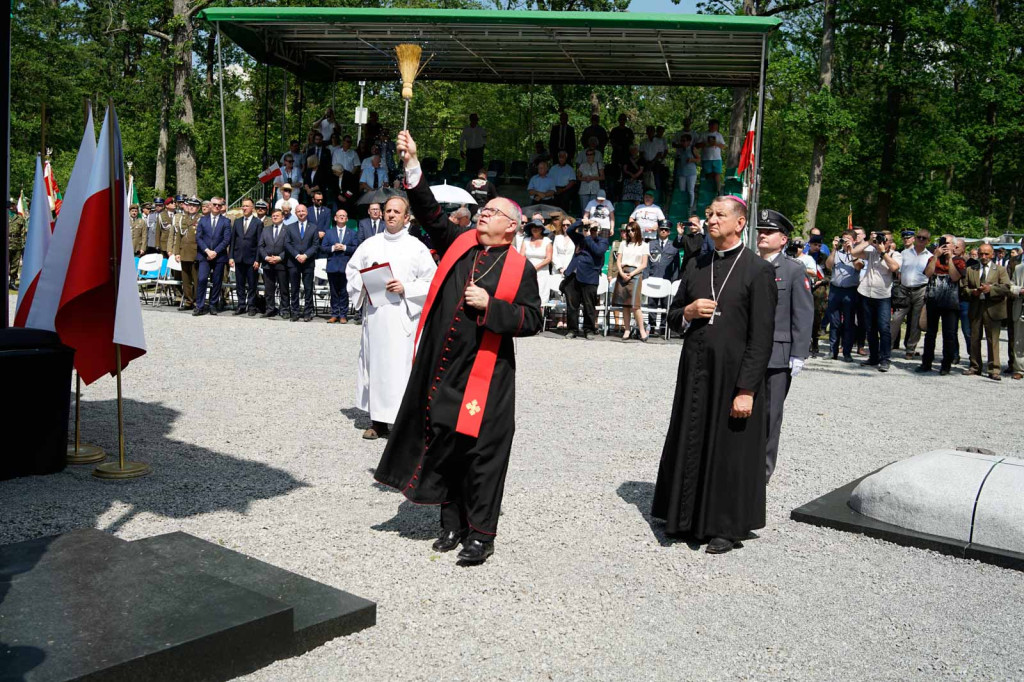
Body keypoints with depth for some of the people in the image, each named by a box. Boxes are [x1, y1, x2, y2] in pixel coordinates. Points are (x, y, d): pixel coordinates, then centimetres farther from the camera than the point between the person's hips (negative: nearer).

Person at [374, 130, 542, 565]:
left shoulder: (520, 268, 0)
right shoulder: (458, 244, 10)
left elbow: (532, 320, -4)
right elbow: (429, 211, 3)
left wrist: (490, 305, -15)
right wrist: (412, 165, -6)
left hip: (484, 374, -4)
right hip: (440, 368, 4)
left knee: (481, 453, 1)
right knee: (442, 445, 11)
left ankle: (481, 534, 14)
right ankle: (453, 525, 27)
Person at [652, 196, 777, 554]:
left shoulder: (758, 270, -7)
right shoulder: (696, 266, 10)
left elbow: (761, 338, -12)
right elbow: (673, 316, 17)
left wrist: (746, 390, -17)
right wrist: (688, 312, -7)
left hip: (733, 374, -5)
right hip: (694, 372, 5)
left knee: (730, 452, 5)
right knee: (690, 446, 11)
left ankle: (728, 527, 20)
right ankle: (690, 519, 27)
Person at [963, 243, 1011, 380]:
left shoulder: (1000, 270, 7)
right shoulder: (970, 270, 14)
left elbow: (1006, 287, -5)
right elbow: (964, 287, 9)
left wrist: (990, 289, -19)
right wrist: (972, 292, -11)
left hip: (993, 309, -3)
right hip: (975, 308, 3)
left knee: (993, 340, -4)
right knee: (974, 339, 8)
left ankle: (994, 369, 0)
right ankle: (975, 367, 19)